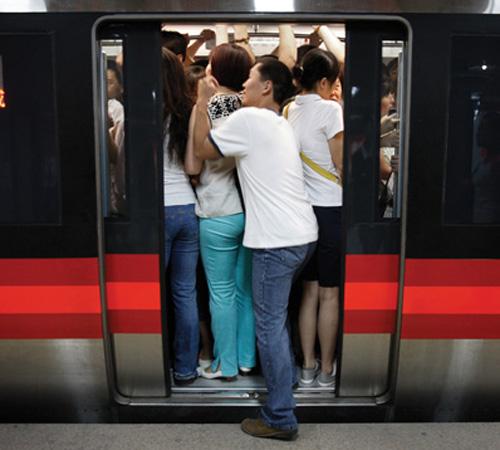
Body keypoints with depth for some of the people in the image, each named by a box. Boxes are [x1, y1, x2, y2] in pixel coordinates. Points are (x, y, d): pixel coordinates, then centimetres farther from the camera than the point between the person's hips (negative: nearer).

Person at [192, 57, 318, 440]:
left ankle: (281, 419, 7)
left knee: (269, 325, -1)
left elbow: (202, 150, 1)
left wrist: (203, 103, 10)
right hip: (303, 234, 10)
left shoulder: (248, 119, -8)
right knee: (275, 314, 26)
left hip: (277, 241, -9)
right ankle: (287, 376, 42)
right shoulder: (281, 124, 19)